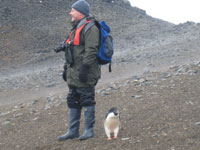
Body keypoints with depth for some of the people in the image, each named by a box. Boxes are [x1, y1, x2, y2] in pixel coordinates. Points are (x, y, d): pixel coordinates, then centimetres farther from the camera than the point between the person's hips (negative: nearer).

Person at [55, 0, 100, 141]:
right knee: (73, 102, 11)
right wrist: (66, 68, 21)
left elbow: (91, 51, -20)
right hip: (74, 74, 10)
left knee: (87, 101, -3)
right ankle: (73, 131, 16)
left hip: (85, 75, -10)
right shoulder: (76, 29, 19)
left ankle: (89, 130, 3)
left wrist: (85, 69, -25)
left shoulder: (90, 28, -12)